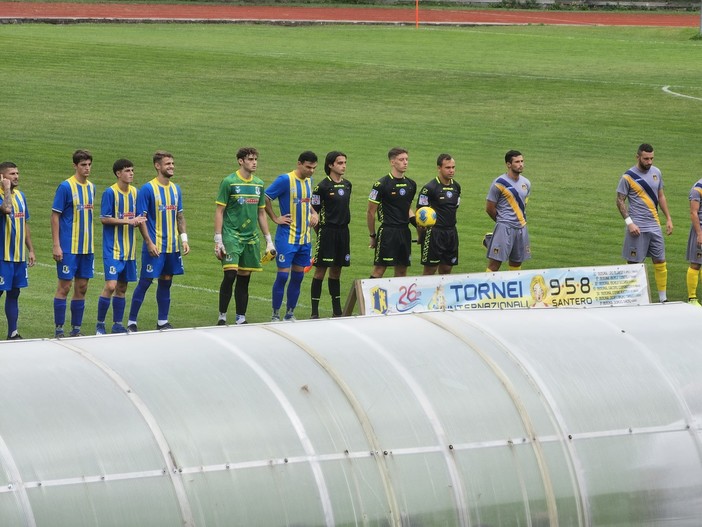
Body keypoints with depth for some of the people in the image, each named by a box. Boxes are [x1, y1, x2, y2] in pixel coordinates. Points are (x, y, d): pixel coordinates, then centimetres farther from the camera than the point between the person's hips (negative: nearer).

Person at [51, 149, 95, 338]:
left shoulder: (91, 187, 10)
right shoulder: (66, 187, -10)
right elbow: (55, 216, -10)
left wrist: (89, 241, 15)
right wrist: (56, 245, -14)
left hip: (86, 247, 6)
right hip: (68, 248, -6)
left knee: (81, 288, 8)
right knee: (64, 286, -3)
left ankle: (76, 329, 15)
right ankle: (59, 329, 2)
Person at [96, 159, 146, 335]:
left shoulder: (134, 192, 10)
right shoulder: (110, 192, -10)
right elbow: (104, 219, -12)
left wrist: (138, 220, -6)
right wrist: (128, 221, -17)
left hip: (129, 249, 7)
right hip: (113, 249, -7)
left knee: (122, 287, 10)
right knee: (111, 286, -13)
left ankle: (117, 324, 18)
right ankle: (100, 324, -2)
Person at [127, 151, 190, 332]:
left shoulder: (175, 189, 10)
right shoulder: (147, 189, -10)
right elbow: (141, 218, -11)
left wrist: (184, 239, 7)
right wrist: (149, 243, -16)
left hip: (172, 246, 6)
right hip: (155, 247, -6)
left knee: (166, 282, 10)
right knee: (145, 282, -3)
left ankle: (163, 322, 18)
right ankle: (131, 322, 4)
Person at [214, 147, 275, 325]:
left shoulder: (259, 184, 11)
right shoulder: (229, 182, -5)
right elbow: (219, 212, -5)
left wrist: (269, 240, 16)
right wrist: (218, 240, -11)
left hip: (251, 237, 5)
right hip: (231, 235, -5)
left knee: (244, 279, 7)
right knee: (230, 275, -15)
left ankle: (241, 319, 12)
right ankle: (222, 316, -5)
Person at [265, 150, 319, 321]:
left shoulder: (308, 181, 11)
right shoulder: (285, 180, -12)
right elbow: (265, 198, -11)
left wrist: (314, 214, 11)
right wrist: (275, 218, -10)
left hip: (304, 237, 7)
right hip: (287, 236, -7)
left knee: (298, 277, 8)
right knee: (283, 275, -7)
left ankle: (290, 314, 17)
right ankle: (275, 315, 0)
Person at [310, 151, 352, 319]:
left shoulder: (347, 185, 10)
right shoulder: (323, 186, -9)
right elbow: (314, 212, -6)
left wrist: (343, 223, 13)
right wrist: (321, 232, -4)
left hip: (343, 231, 6)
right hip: (327, 231, -6)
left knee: (336, 270, 12)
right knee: (321, 270, -4)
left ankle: (337, 310, 17)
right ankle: (314, 311, -1)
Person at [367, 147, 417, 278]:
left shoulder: (411, 184, 11)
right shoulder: (381, 184, -9)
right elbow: (370, 212, -4)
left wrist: (415, 221, 5)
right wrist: (372, 236, -1)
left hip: (404, 232, 6)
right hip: (387, 232, -6)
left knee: (402, 270, 7)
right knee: (379, 269, -7)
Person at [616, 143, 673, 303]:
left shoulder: (656, 172, 8)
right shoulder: (628, 177, -8)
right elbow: (620, 201, -6)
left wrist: (668, 219, 13)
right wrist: (629, 222, -15)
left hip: (655, 225, 5)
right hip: (638, 227, -5)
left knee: (660, 262, 6)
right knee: (634, 264, -1)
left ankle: (663, 299, 12)